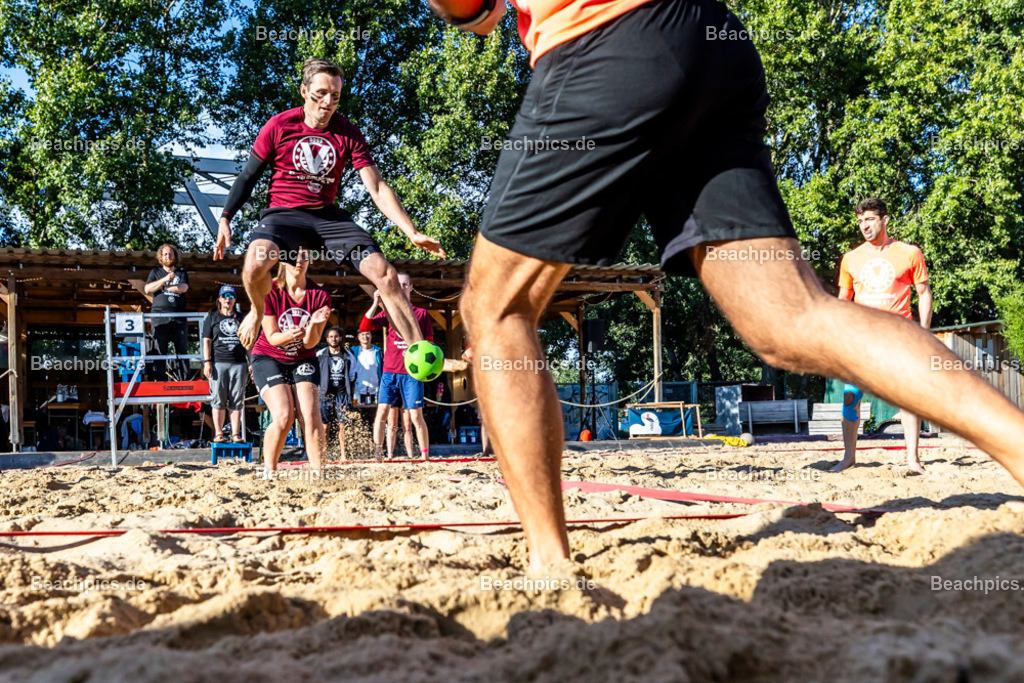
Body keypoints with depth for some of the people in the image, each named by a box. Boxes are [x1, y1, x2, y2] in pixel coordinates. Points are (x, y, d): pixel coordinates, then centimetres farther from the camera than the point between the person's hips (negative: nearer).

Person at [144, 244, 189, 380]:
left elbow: (183, 288, -2)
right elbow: (147, 289, 2)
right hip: (160, 316, -1)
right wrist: (165, 279, -9)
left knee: (182, 349, -2)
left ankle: (184, 380, -2)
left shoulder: (181, 273, 17)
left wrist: (162, 287, -1)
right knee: (159, 351, -6)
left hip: (179, 317, 1)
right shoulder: (155, 272, 17)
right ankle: (159, 381, -6)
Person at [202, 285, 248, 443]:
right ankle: (218, 433, 2)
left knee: (237, 401, 0)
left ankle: (236, 434, 2)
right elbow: (207, 341, 7)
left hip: (239, 363, 2)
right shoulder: (212, 317, 12)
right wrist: (207, 362, -4)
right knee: (218, 400, -3)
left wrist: (251, 363, 12)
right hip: (219, 363, -2)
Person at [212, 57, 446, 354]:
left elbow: (377, 188, -5)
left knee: (385, 274, -16)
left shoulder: (348, 134, -2)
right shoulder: (279, 126, -5)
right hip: (283, 214, -2)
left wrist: (412, 232, -16)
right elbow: (248, 176, 5)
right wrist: (225, 218, -4)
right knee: (255, 264, -35)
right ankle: (258, 312, 1)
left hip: (328, 215, 2)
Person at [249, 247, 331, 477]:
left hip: (303, 359, 2)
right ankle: (269, 472, -1)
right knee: (284, 417, -19)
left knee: (311, 417, -15)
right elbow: (272, 337, -13)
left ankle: (318, 473, -10)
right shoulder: (269, 292, -16)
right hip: (269, 358, -2)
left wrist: (314, 324, -31)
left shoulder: (320, 296, -11)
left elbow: (310, 344, -10)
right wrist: (290, 335, -35)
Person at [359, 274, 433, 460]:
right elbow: (364, 327, 0)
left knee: (416, 416, -4)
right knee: (382, 411, -7)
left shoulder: (421, 313, 9)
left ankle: (425, 457, 2)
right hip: (390, 370, 2)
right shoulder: (389, 312, 12)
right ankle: (377, 456, -3)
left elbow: (429, 342, 10)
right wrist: (375, 303, -10)